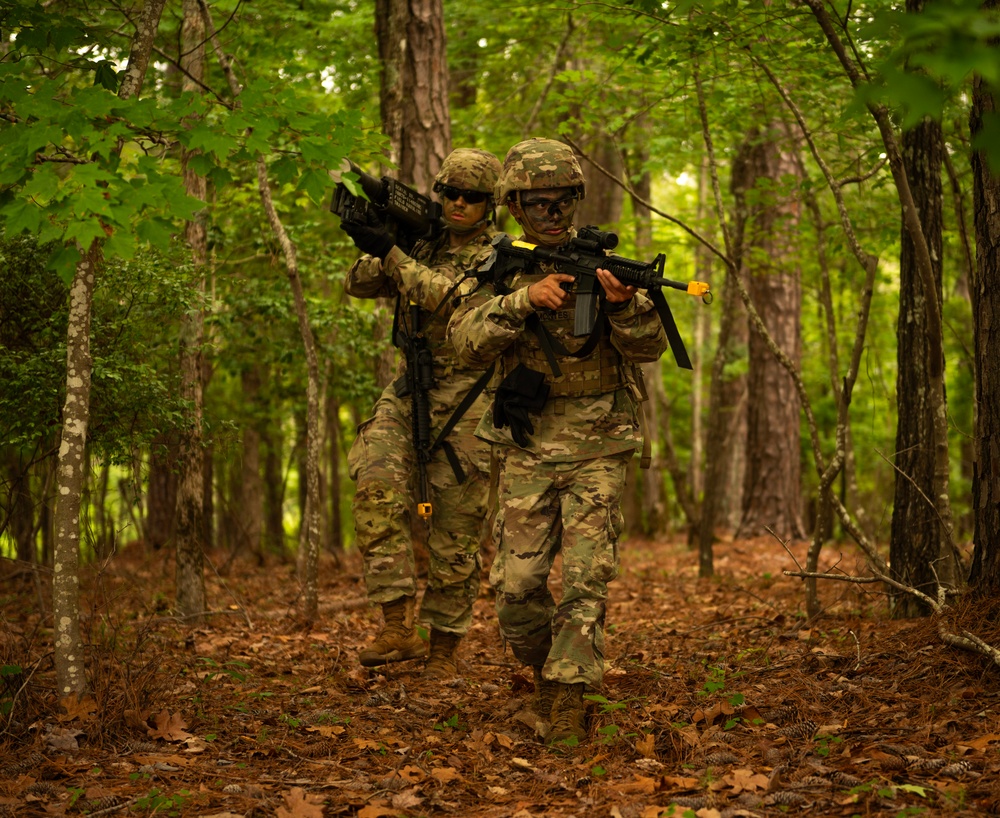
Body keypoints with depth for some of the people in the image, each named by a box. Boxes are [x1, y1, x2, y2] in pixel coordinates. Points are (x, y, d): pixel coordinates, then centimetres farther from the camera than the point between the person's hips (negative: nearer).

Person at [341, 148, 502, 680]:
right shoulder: (421, 241, 13)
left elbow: (446, 298, -21)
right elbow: (358, 286, 6)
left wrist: (389, 252, -27)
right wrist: (375, 249, -14)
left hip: (465, 398, -4)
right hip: (409, 390, 4)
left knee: (456, 528, 0)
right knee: (377, 484, -21)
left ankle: (444, 649, 13)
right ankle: (398, 624, -20)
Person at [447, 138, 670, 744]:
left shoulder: (602, 261, 1)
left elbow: (650, 349, -5)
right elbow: (468, 342, -12)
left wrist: (624, 302, -25)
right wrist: (523, 300, -26)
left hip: (597, 448, -1)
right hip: (527, 449, 1)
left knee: (587, 579, -7)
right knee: (517, 583, 1)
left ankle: (569, 700, -2)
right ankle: (543, 666, 27)